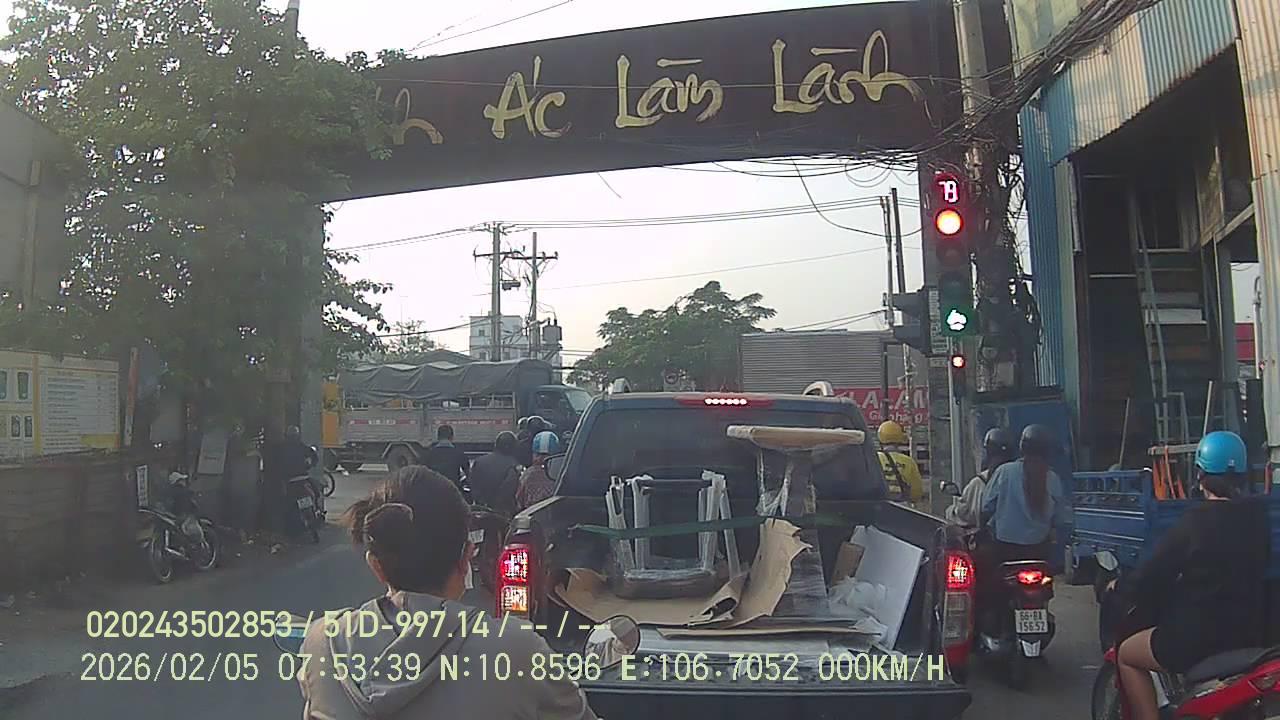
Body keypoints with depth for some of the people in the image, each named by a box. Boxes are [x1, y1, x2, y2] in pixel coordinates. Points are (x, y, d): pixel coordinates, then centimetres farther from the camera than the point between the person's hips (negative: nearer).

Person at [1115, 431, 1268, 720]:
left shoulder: (1195, 522, -18)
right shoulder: (1257, 517, 1)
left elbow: (1154, 573, -13)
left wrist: (1123, 588, 8)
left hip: (1201, 636, -7)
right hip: (1250, 631, 7)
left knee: (1127, 655, 12)